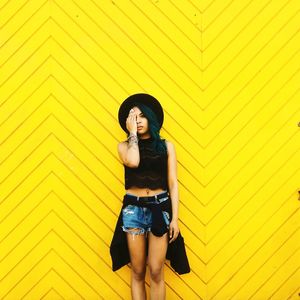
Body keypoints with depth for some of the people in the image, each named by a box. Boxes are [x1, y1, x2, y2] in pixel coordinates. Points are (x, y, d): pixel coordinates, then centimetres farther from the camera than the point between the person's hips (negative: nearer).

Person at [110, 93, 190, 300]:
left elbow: (173, 183, 3)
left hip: (160, 208, 0)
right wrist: (132, 132, -6)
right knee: (138, 272, 5)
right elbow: (133, 161, -19)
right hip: (133, 209, 1)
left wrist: (174, 218, -4)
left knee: (156, 272, -1)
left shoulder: (166, 146, 6)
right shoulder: (125, 146, 6)